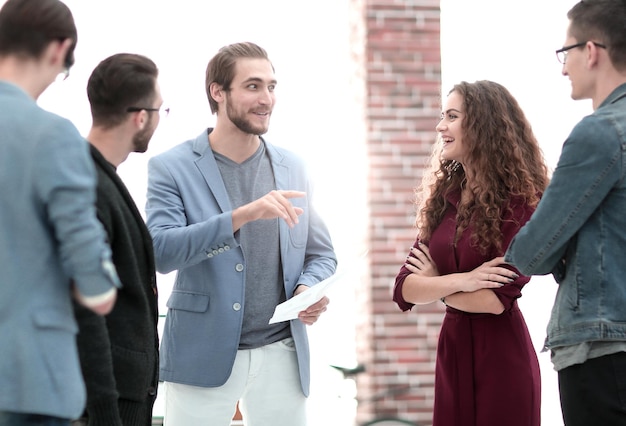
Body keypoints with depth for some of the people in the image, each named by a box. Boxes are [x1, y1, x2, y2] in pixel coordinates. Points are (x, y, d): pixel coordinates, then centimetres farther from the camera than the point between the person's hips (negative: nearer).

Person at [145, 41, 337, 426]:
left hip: (281, 355, 3)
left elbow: (321, 254, 17)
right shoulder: (172, 168, -3)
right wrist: (242, 215, -27)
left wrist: (309, 288, -6)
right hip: (203, 358, -3)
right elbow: (160, 250, -17)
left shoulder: (293, 169, 10)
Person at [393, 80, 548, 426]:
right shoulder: (443, 199, 8)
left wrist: (433, 282, -4)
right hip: (452, 352, 6)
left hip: (502, 357, -6)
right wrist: (460, 281, -16)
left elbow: (497, 299, -18)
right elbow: (404, 290, 1)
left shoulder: (518, 200, -10)